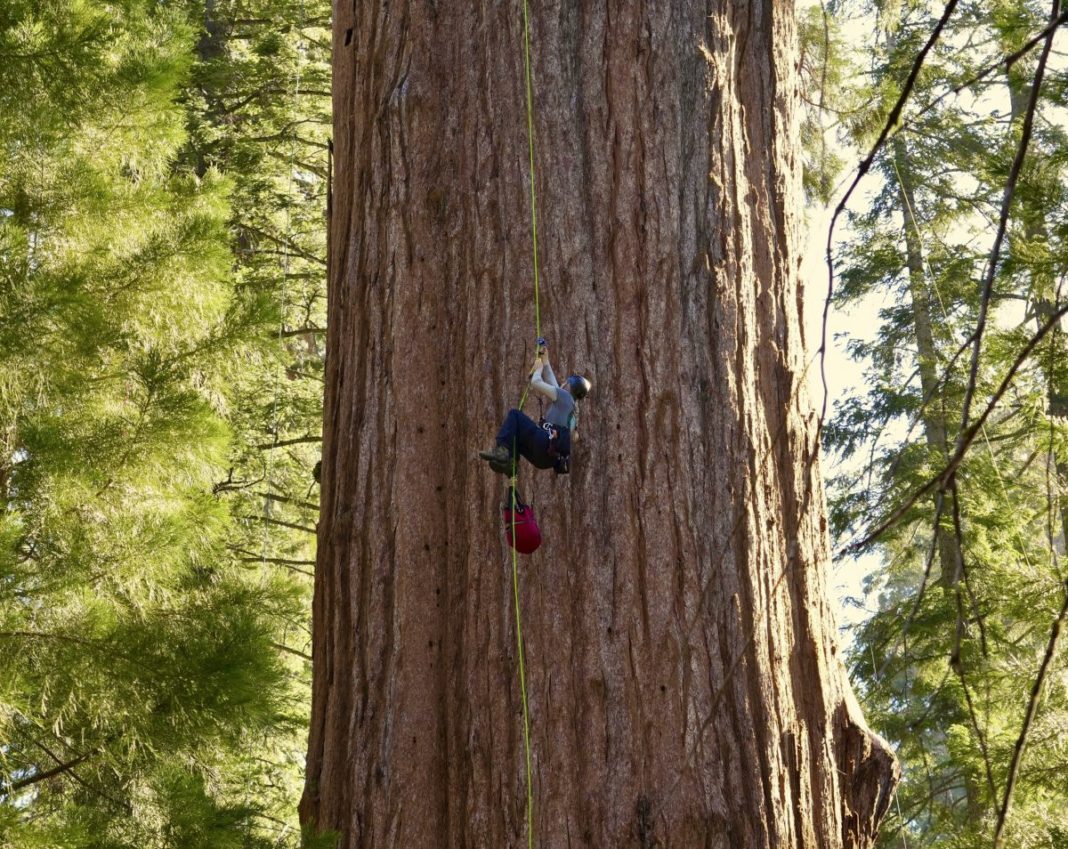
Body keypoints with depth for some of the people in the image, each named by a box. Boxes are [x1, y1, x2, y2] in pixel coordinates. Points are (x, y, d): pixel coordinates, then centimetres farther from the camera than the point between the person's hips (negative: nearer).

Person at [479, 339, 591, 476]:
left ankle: (501, 450, -20)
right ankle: (507, 462, 0)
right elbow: (552, 384, 38)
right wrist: (545, 360, 42)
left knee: (514, 414, -3)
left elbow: (536, 383, -2)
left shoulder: (565, 396, 3)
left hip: (544, 445, -9)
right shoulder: (572, 405, 28)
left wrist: (538, 367, 17)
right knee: (514, 433, 25)